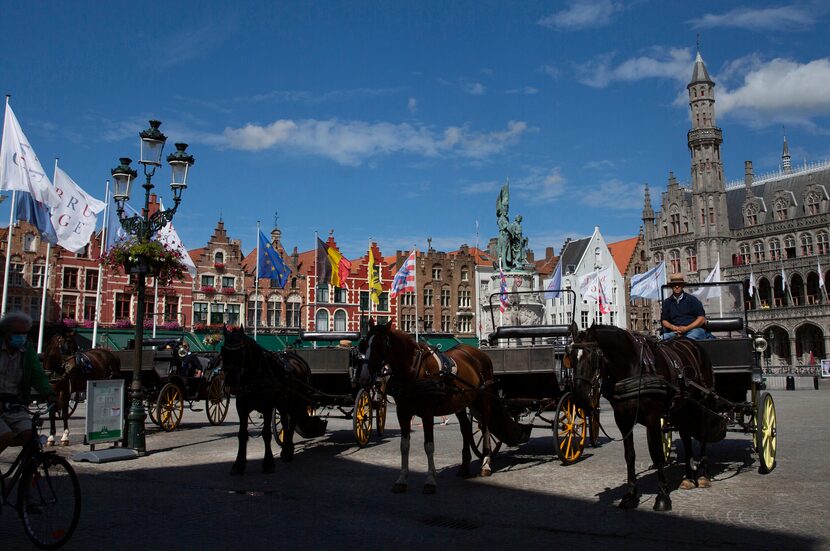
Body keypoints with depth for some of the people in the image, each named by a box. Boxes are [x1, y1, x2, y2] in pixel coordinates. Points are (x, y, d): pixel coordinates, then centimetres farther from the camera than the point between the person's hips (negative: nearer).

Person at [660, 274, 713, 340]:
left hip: (694, 330, -2)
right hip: (674, 332, 2)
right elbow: (664, 321, 16)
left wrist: (686, 328, -9)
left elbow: (702, 319, 3)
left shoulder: (692, 299, 9)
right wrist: (673, 327, -6)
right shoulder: (667, 302, 18)